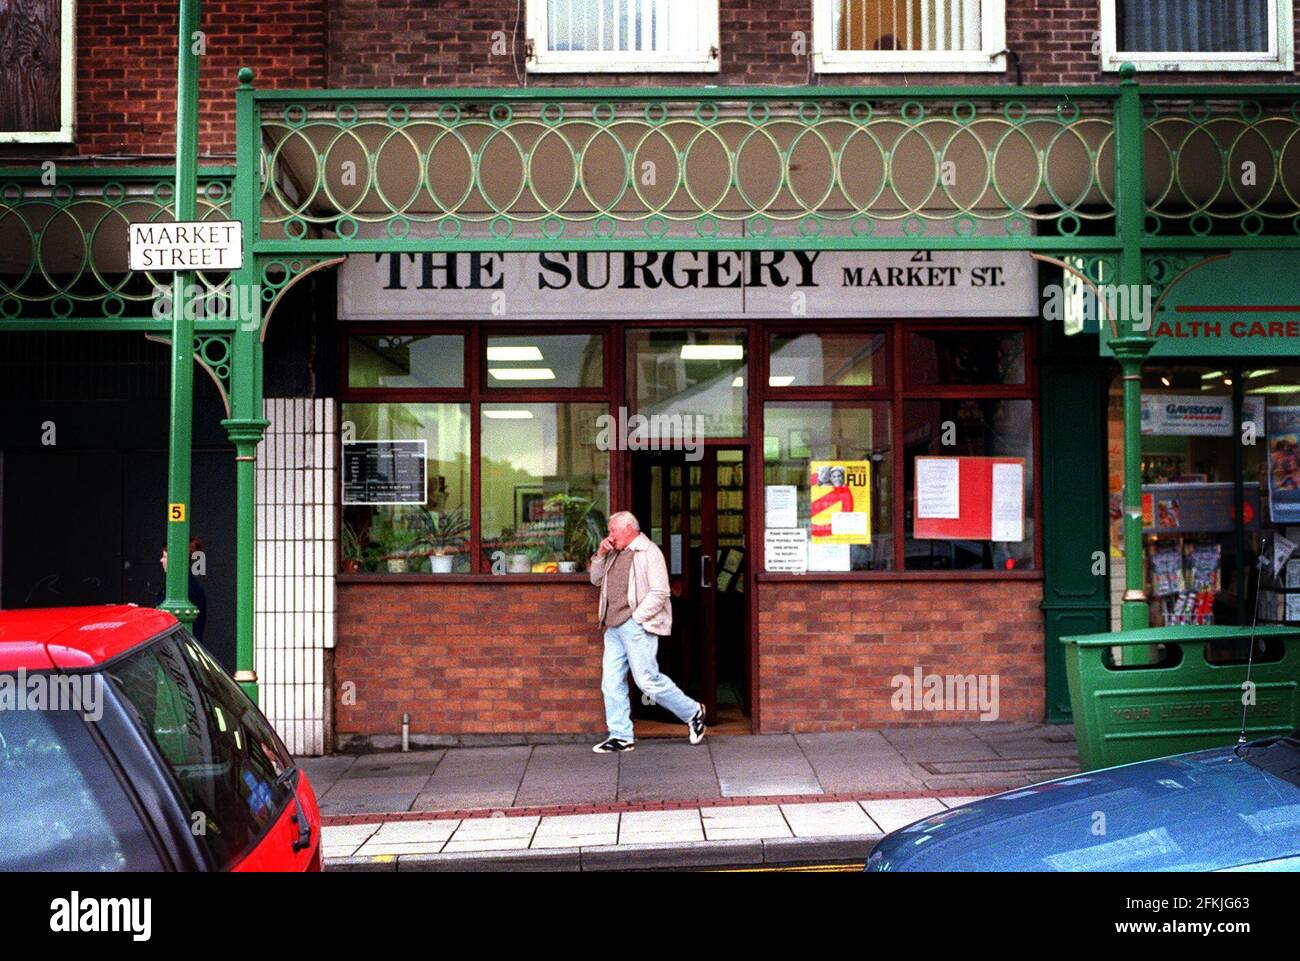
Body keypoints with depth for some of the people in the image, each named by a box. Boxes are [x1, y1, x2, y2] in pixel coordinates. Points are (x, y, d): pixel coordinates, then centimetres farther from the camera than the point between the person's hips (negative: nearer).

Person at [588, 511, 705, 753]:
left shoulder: (649, 552, -8)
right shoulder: (615, 554, 18)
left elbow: (659, 593, -14)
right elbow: (596, 580, 23)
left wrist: (635, 619, -15)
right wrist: (600, 555, 8)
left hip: (636, 627, -8)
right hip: (614, 629, 8)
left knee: (648, 680, -7)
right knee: (611, 683, 3)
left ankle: (693, 713, 11)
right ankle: (620, 737, 9)